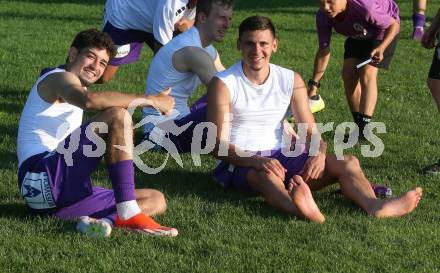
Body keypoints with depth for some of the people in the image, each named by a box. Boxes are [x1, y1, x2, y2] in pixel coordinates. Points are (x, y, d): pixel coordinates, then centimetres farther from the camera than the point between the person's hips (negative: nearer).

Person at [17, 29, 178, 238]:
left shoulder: (75, 87, 31)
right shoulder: (59, 78, -2)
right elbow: (90, 100, -26)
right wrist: (149, 100, -22)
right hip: (42, 176, -10)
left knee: (157, 200, 9)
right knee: (117, 115, -23)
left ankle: (101, 220, -20)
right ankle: (128, 214, -29)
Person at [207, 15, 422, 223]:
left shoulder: (291, 81, 6)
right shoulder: (223, 84, -8)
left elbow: (311, 132, 6)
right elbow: (218, 145, -13)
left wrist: (319, 153, -19)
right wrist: (259, 161, -30)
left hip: (282, 156, 6)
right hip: (241, 162, -5)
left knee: (347, 162, -15)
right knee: (266, 175, -41)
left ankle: (374, 206, -47)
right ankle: (300, 209, -75)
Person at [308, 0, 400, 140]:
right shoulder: (323, 16, -28)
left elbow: (394, 25, -29)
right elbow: (323, 51, -15)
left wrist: (381, 48, -45)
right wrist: (314, 84, -14)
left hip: (385, 29, -6)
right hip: (358, 35, 6)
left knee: (367, 73, -21)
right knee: (348, 73, -6)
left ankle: (364, 130, -23)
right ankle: (359, 125, 8)